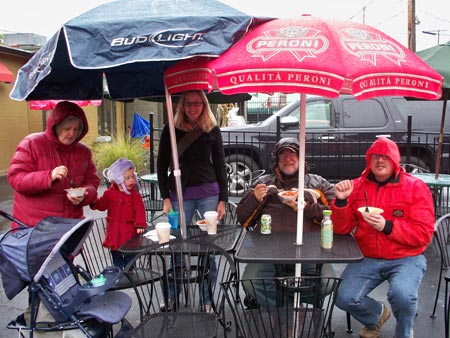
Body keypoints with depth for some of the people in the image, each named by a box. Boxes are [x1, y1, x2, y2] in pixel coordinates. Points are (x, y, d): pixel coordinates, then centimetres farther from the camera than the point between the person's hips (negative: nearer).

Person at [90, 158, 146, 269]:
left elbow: (140, 211, -9)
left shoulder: (135, 195, -5)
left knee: (129, 257, 9)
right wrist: (94, 202, -16)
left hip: (129, 232, -2)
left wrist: (140, 225, -19)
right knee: (116, 256, 14)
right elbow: (102, 205, 5)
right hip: (114, 232, 2)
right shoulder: (110, 193, 0)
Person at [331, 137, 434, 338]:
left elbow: (424, 234, -11)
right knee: (345, 299, -14)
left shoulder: (415, 187, -5)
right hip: (368, 259, 3)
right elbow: (342, 229, 2)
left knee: (401, 294, -30)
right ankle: (378, 314, 23)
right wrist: (341, 200, -16)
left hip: (406, 259, -3)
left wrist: (387, 226, -24)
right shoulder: (357, 186, 3)